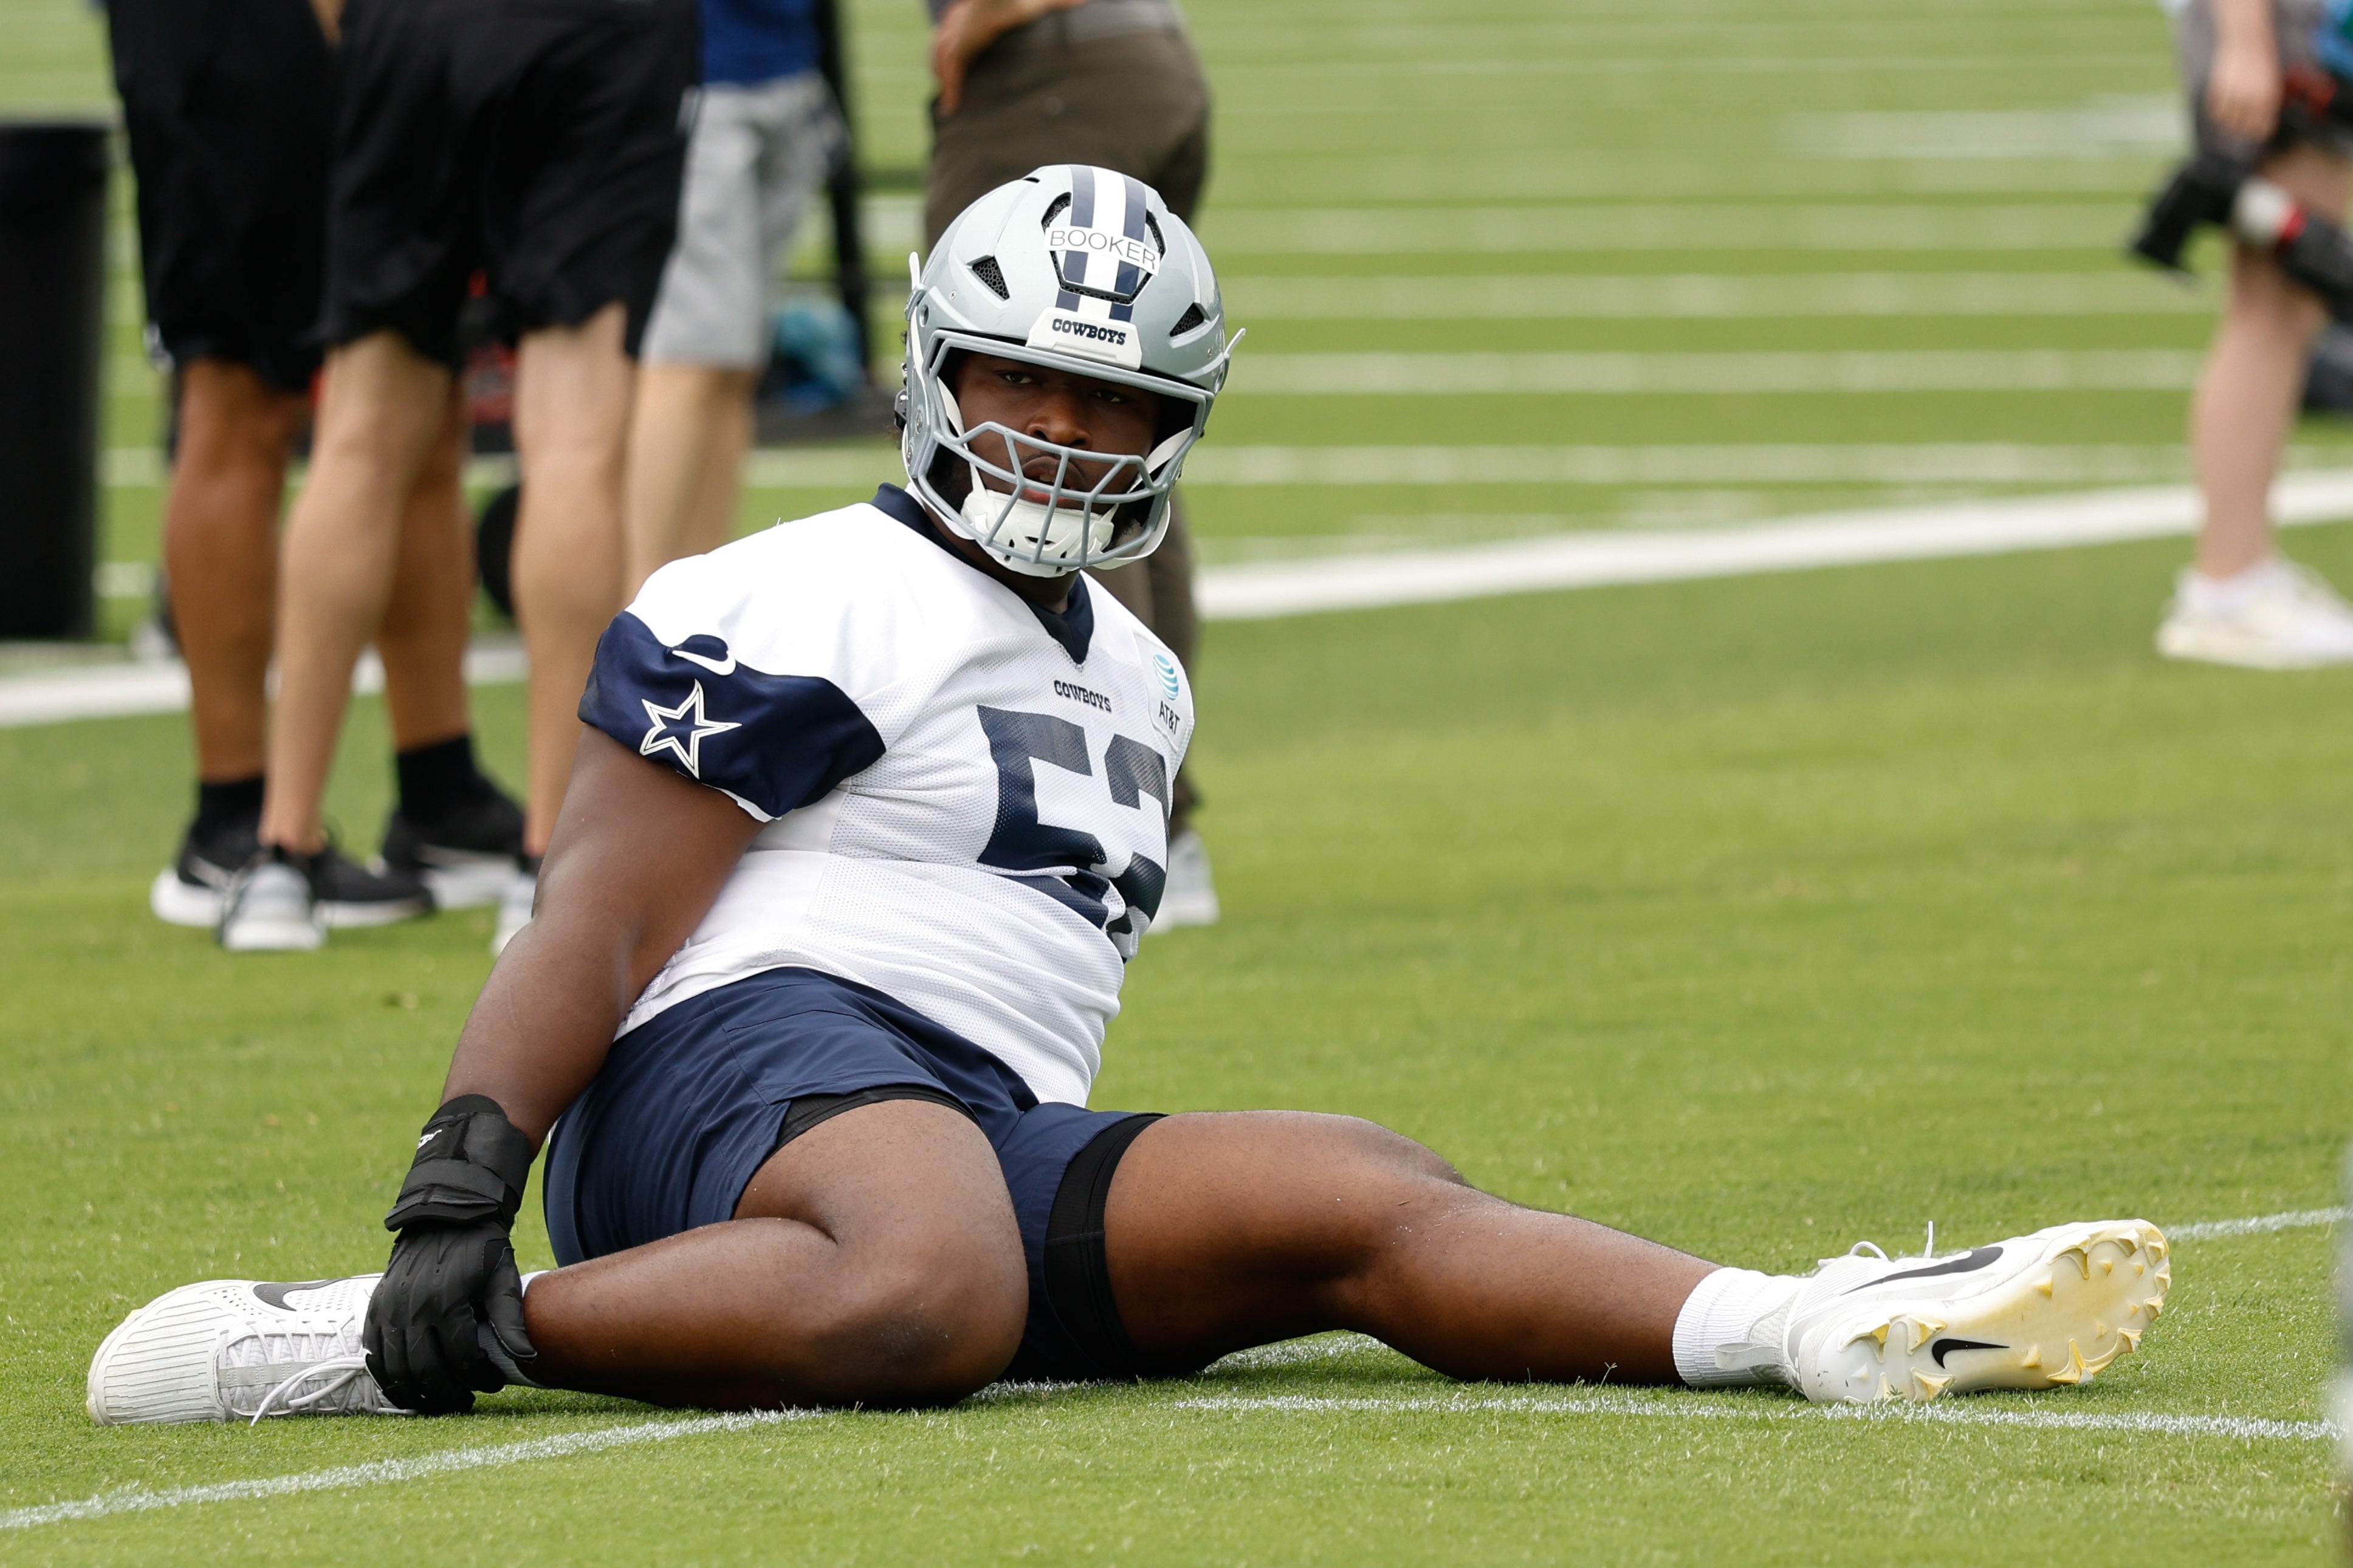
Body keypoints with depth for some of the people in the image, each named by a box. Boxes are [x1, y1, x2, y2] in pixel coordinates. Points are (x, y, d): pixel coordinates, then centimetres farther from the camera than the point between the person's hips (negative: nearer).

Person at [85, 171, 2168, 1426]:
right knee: (931, 1294, -44)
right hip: (764, 1061, -8)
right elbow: (600, 927, -8)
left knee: (1363, 1202, -14)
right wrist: (464, 1186, -18)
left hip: (991, 1133, 8)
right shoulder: (818, 610, -2)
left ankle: (1834, 1335, -28)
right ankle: (408, 1337, -37)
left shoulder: (1131, 683, 26)